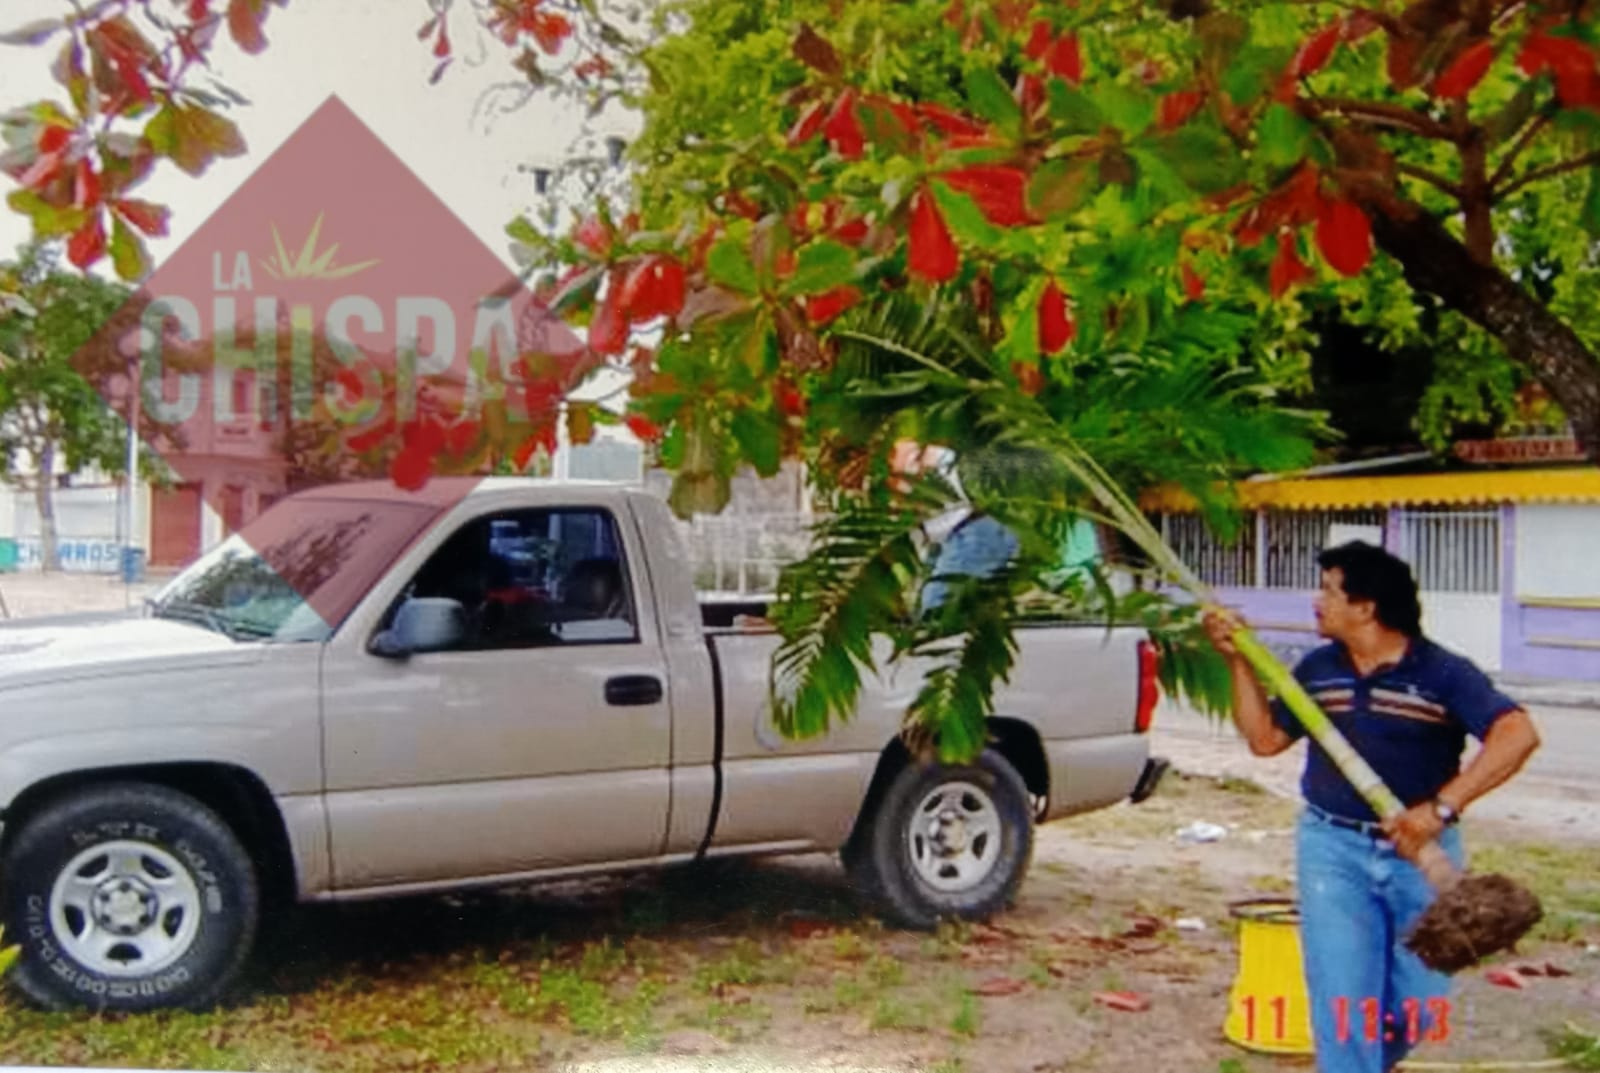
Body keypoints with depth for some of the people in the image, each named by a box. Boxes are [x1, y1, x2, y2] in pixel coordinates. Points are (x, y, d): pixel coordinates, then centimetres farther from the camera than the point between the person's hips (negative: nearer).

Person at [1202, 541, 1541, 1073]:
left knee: (1420, 1003, 9)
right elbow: (1265, 738, 11)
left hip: (1422, 853, -1)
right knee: (1343, 1000, -3)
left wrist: (1442, 807, -29)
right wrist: (1240, 660, 2)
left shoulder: (1442, 673, -9)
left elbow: (1518, 733, -21)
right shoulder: (1317, 668, 5)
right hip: (1333, 848, 2)